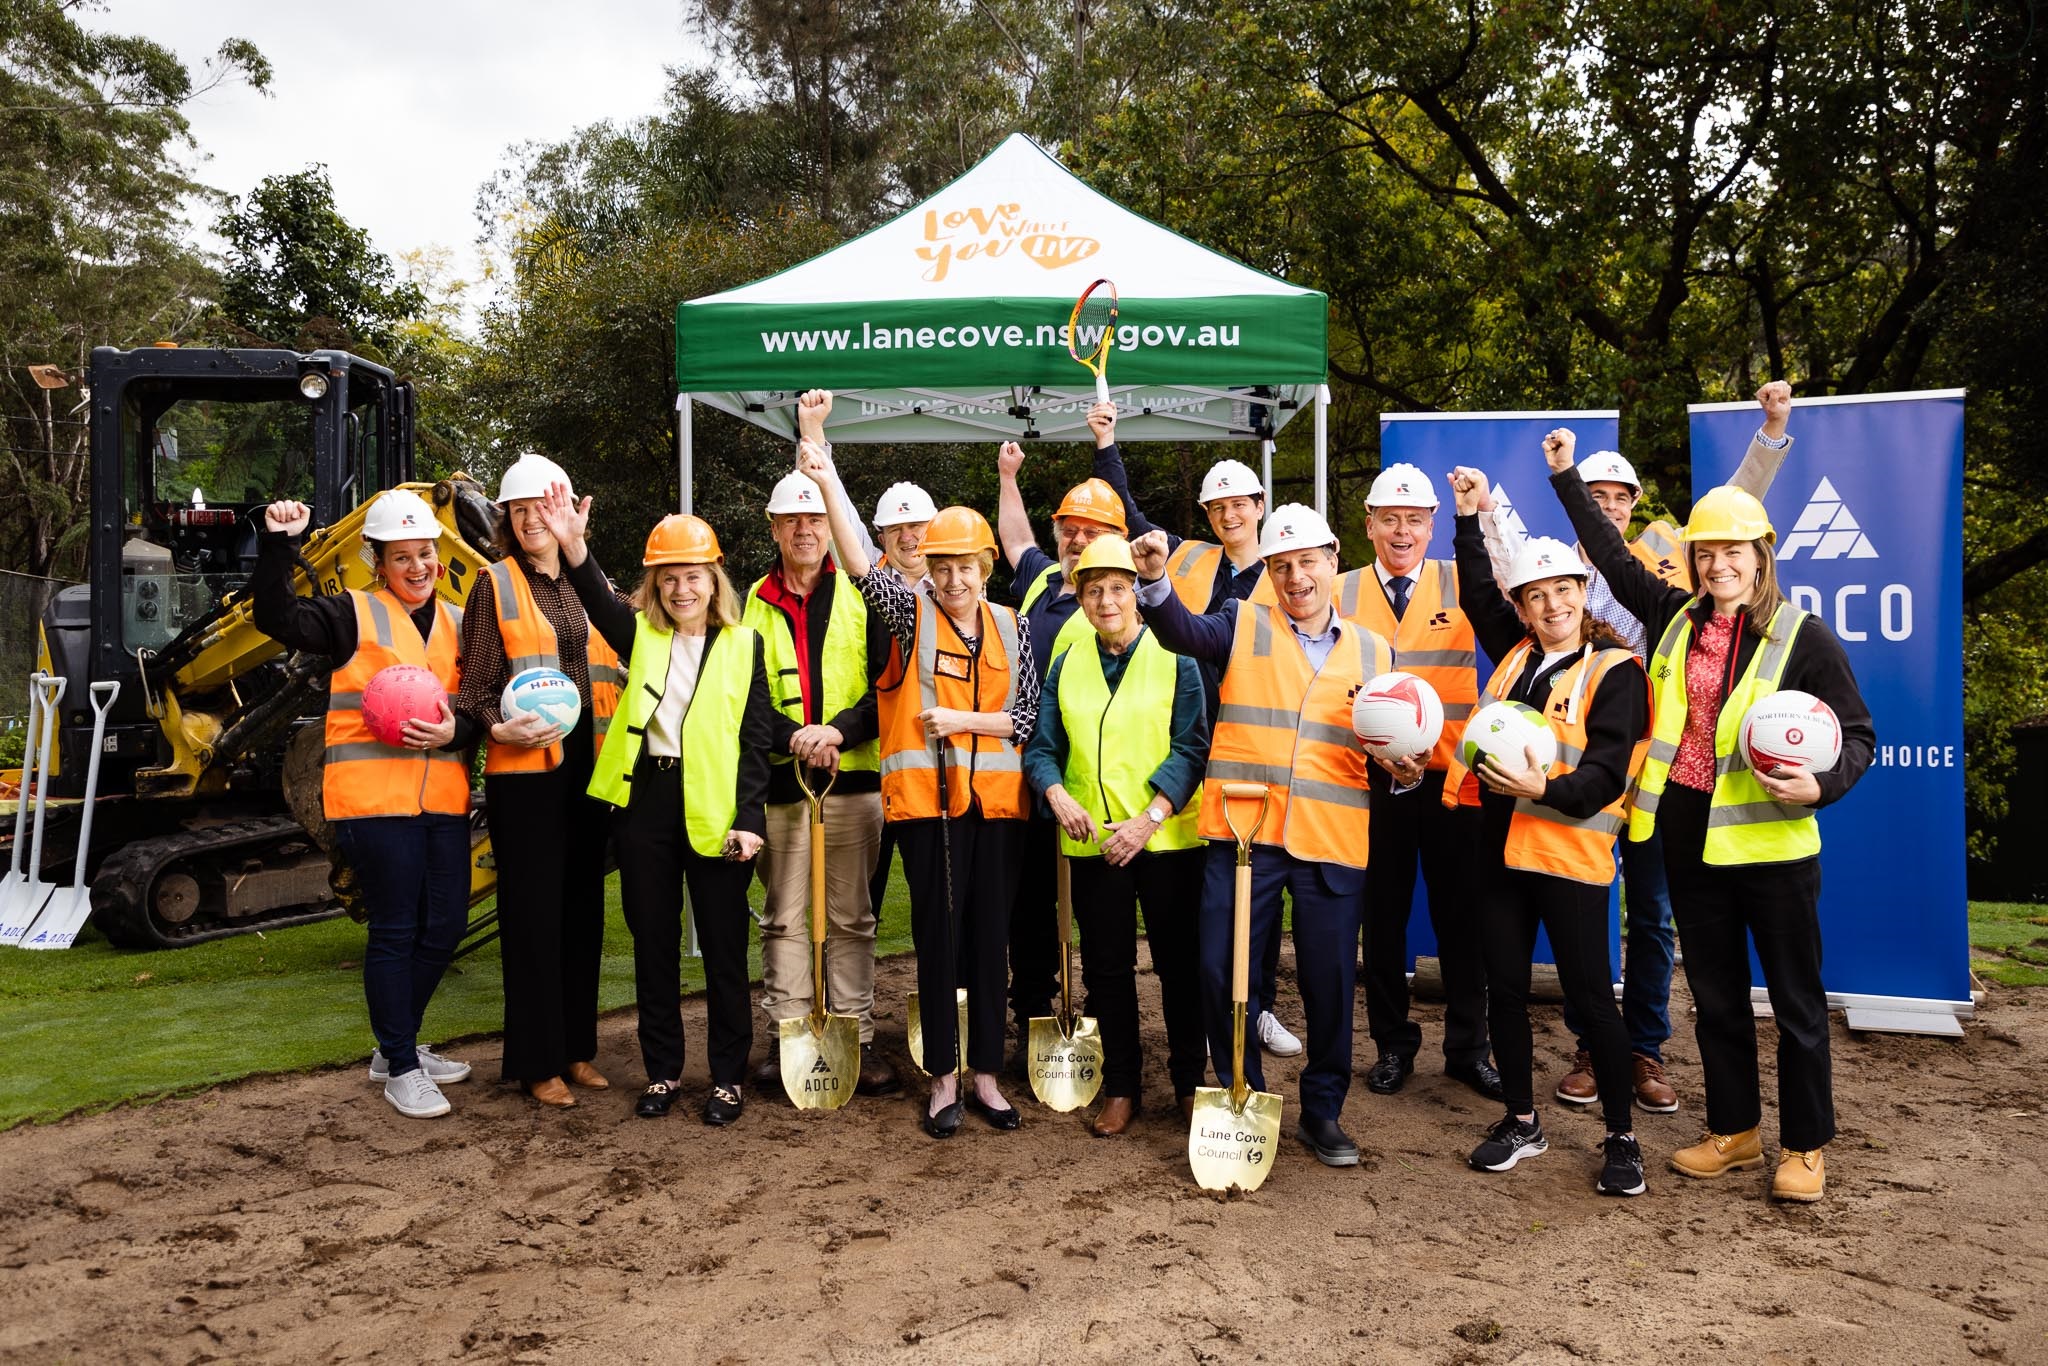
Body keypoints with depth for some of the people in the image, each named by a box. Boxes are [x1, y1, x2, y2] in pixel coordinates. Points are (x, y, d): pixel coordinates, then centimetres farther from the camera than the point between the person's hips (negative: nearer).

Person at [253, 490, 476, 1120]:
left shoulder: (457, 623, 15)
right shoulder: (353, 614, 2)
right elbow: (278, 619, -13)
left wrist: (455, 730, -9)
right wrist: (277, 546, -23)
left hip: (442, 797, 5)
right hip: (373, 795, -5)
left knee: (444, 925, 10)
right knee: (394, 931, 0)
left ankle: (397, 1046, 31)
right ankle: (401, 1069, 13)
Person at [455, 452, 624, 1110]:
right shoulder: (495, 584, 2)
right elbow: (477, 682, 0)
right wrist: (499, 727, -19)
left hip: (588, 765, 4)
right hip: (524, 768, -4)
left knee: (583, 907, 10)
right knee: (532, 912, 0)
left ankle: (578, 1046, 22)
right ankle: (536, 1061, 11)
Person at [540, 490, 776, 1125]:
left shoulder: (744, 645, 2)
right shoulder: (640, 635, 7)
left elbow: (757, 739, -2)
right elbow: (599, 602, -15)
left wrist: (749, 818, -10)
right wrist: (573, 547, -34)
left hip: (715, 808, -2)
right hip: (645, 800, 3)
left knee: (723, 946, 5)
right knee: (653, 942, 11)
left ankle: (728, 1076, 18)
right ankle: (662, 1070, 25)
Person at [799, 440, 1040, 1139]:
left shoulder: (1009, 627, 9)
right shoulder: (912, 614, 2)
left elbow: (1027, 717, 5)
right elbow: (860, 564, -13)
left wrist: (961, 719, -8)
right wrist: (828, 481, -21)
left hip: (995, 799, 3)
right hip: (927, 798, -2)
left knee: (990, 937, 9)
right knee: (938, 936, 3)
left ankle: (986, 1074, 21)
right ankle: (943, 1078, 16)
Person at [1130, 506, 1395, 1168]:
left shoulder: (1374, 652, 13)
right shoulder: (1243, 625, 6)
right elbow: (1182, 631, -14)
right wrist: (1155, 579, -33)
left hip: (1333, 845, 2)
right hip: (1241, 835, -1)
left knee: (1329, 981, 7)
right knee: (1222, 972, 2)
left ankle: (1322, 1110, 27)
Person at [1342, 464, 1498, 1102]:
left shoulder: (1462, 584, 4)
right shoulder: (1344, 594, 5)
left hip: (1450, 778, 0)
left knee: (1460, 916, 7)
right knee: (1382, 916, 9)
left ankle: (1468, 1048, 23)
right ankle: (1393, 1044, 25)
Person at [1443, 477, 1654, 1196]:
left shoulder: (1614, 672, -7)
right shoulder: (1517, 653, 10)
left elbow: (1605, 774, -14)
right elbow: (1479, 595, 28)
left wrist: (1543, 788, -30)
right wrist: (1470, 518, 24)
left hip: (1570, 853, -6)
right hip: (1500, 845, 6)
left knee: (1589, 997, 0)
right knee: (1503, 989, 11)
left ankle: (1621, 1139, 16)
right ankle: (1521, 1122, 27)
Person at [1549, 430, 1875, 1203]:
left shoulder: (1802, 637, -6)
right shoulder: (1676, 619, 6)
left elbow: (1857, 734, -3)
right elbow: (1614, 559, 16)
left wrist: (1821, 785, -23)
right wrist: (1566, 477, 19)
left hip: (1771, 843, -4)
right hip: (1689, 841, 4)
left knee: (1796, 1000, 8)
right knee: (1715, 997, 15)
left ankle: (1804, 1149, 22)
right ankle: (1734, 1133, 29)